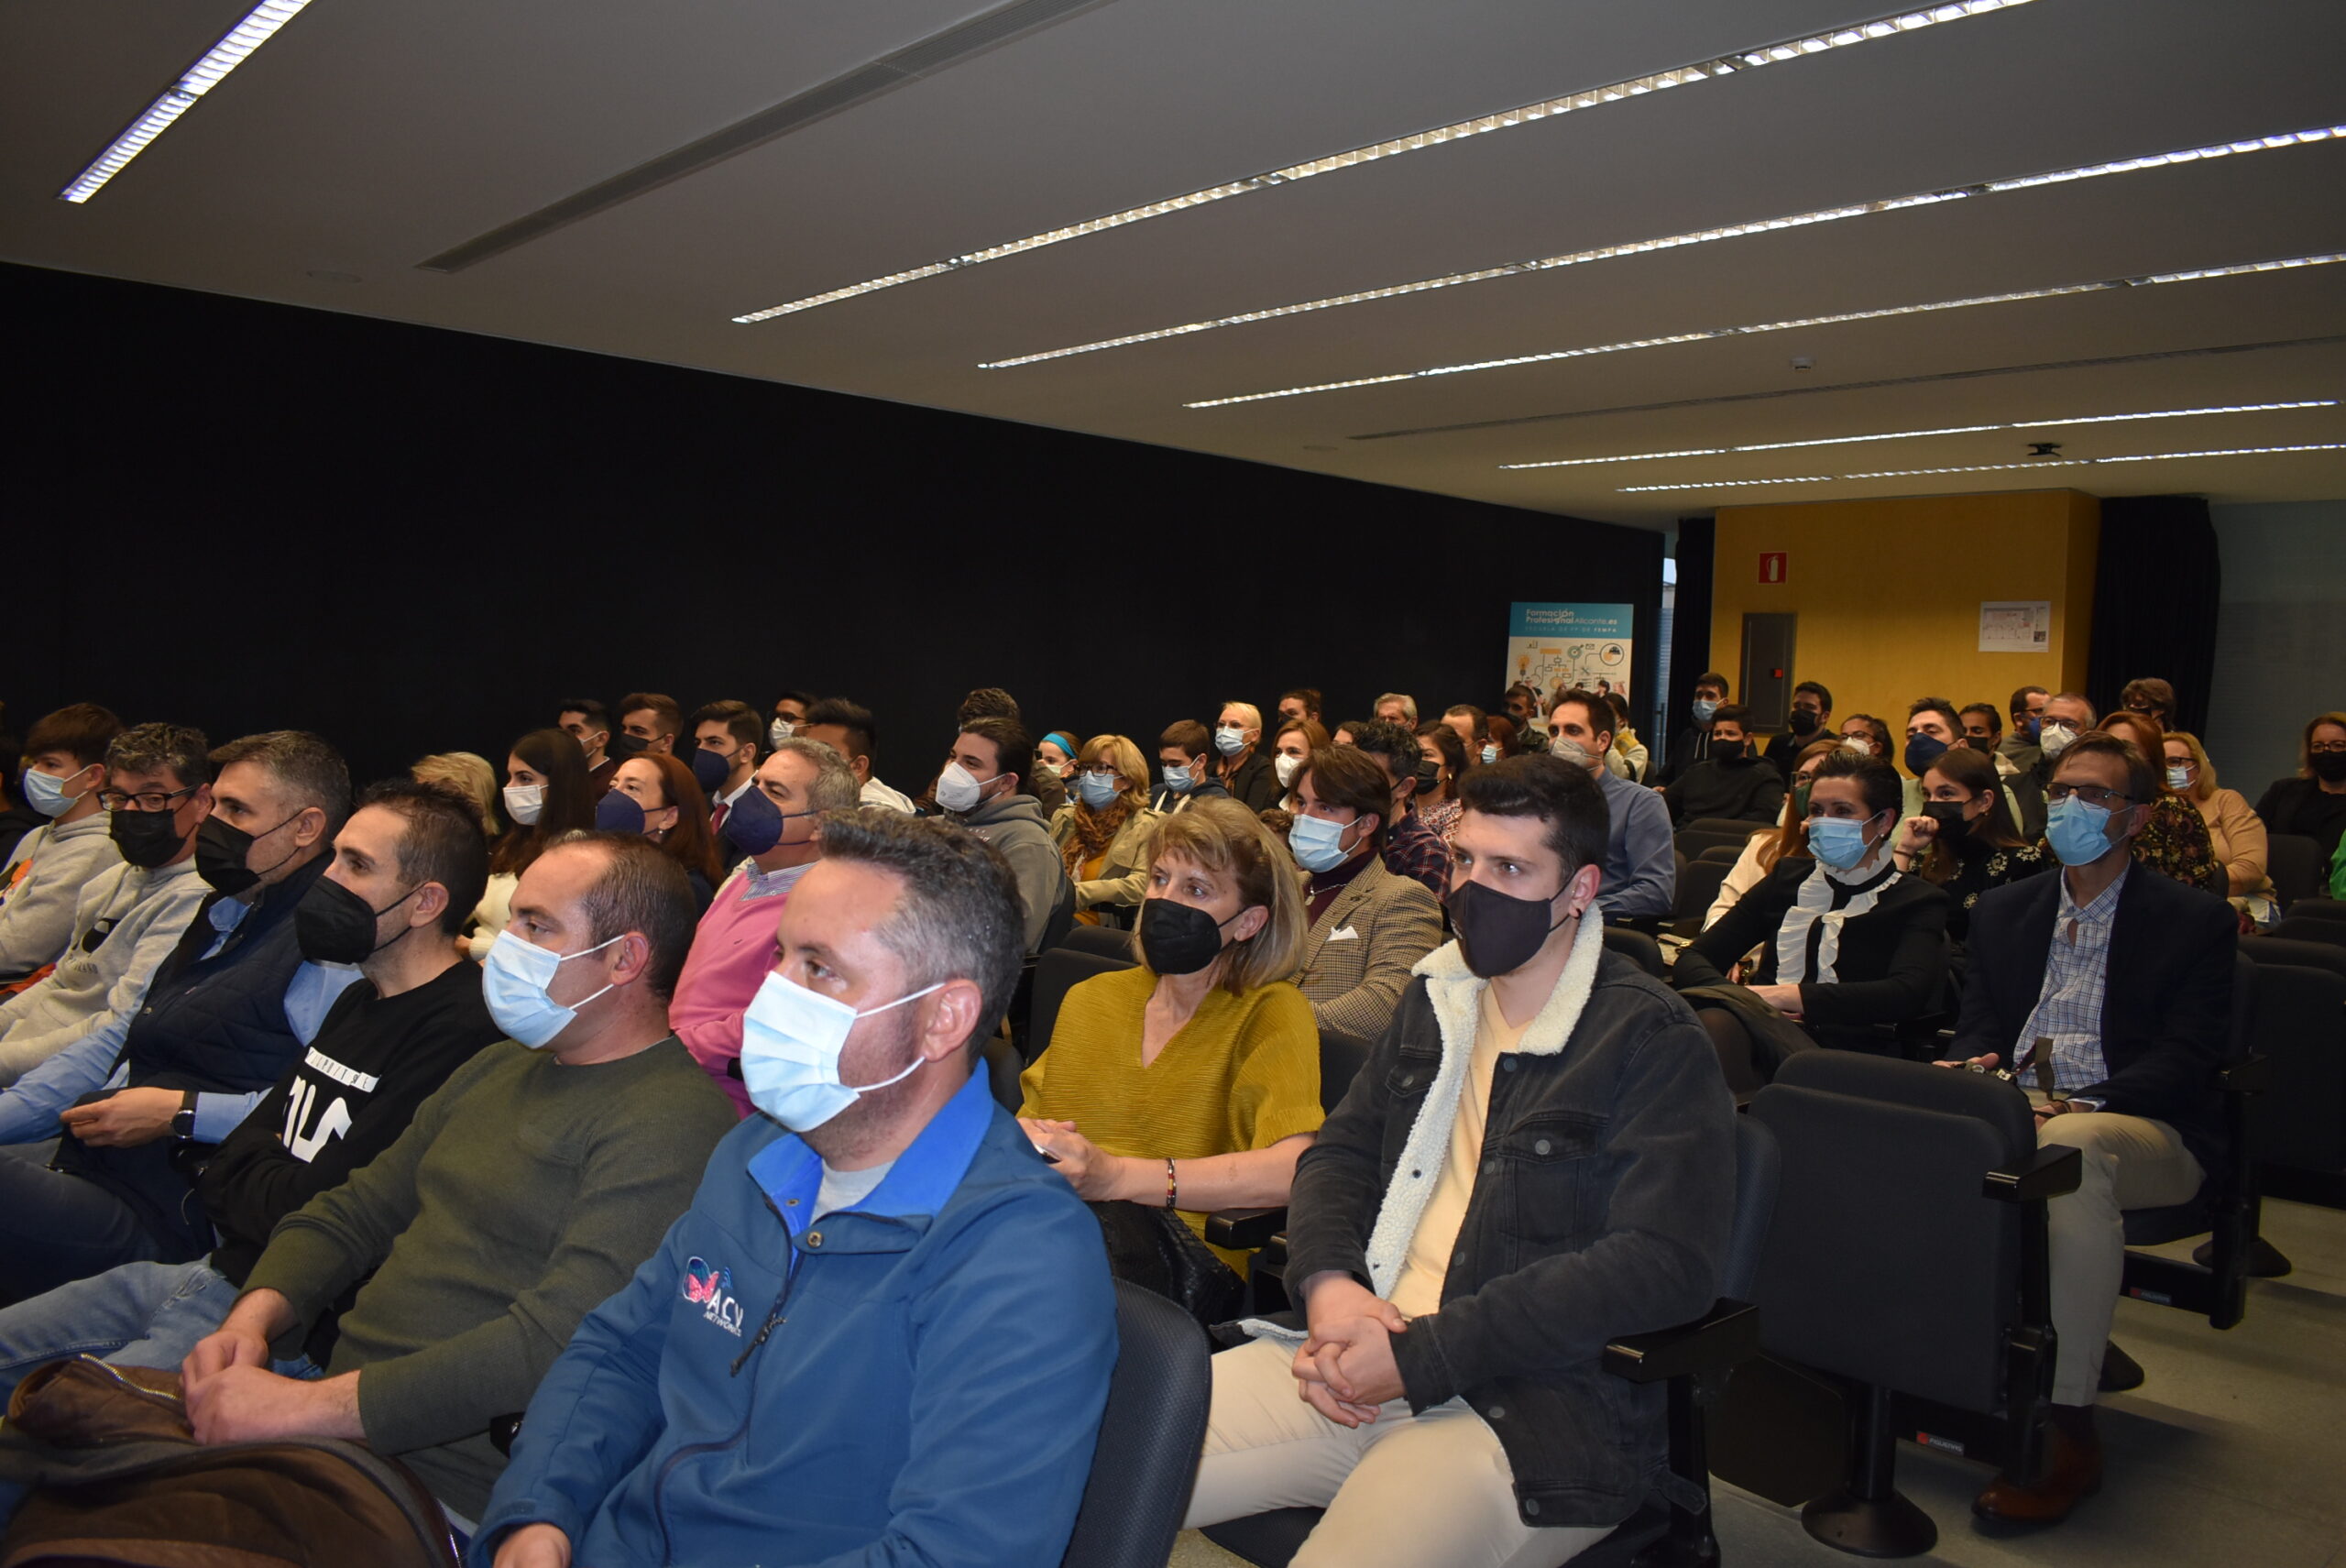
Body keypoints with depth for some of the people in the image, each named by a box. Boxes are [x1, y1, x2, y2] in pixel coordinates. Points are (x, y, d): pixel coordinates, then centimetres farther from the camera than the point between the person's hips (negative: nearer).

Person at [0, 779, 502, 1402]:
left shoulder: (459, 1034, -23)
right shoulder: (359, 1002, 12)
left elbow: (314, 1216, -21)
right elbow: (234, 1156, 14)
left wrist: (241, 1182, -1)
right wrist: (268, 1185, -8)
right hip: (219, 1268, 9)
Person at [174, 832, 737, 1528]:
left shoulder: (672, 1123, -18)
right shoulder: (499, 1068, 15)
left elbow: (553, 1345, -25)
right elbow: (354, 1213, 17)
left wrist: (308, 1407, -24)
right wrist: (251, 1319, -2)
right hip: (340, 1426, 8)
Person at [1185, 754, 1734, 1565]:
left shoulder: (1652, 1043, -7)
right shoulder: (1435, 999, 15)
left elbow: (1666, 1262, -17)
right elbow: (1339, 1153, 17)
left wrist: (1421, 1356, -19)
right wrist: (1326, 1279, -7)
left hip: (1533, 1409, -5)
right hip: (1352, 1361, 6)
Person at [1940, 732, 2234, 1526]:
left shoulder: (2195, 919, 5)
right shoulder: (2003, 910, 20)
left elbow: (2187, 1060, -5)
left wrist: (2078, 1105, -22)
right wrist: (1972, 1072, -10)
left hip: (2141, 1128, -4)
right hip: (2010, 1112, 4)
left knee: (2068, 1148, -40)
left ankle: (2068, 1425, -31)